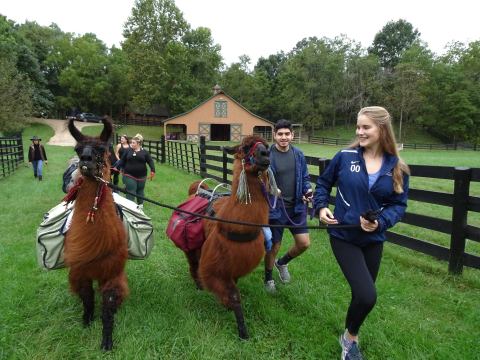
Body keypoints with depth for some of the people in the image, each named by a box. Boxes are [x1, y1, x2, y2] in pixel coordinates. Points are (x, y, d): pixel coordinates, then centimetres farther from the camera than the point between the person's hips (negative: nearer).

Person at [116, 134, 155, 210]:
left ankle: (140, 205, 34)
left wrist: (152, 170, -16)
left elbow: (150, 161, -4)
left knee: (140, 191, 17)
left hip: (141, 176, 1)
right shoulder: (128, 151, 0)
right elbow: (122, 161, 3)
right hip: (129, 176, -1)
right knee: (130, 192, -5)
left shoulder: (144, 152, -1)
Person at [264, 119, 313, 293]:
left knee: (304, 243, 6)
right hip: (275, 209, -4)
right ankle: (268, 277, 38)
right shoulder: (267, 155, -14)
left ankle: (282, 262, 37)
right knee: (274, 247, 9)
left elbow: (305, 177, 11)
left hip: (296, 207, 5)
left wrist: (308, 190, -8)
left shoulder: (298, 154, 1)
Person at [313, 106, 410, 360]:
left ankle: (349, 336, 46)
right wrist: (321, 206, -11)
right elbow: (323, 183, 4)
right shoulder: (345, 157, -9)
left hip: (373, 239, 3)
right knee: (367, 296, -14)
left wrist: (381, 222, -18)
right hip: (343, 236, -3)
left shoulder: (397, 168, -4)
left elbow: (399, 204, 0)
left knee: (362, 294, 17)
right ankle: (351, 337, 19)